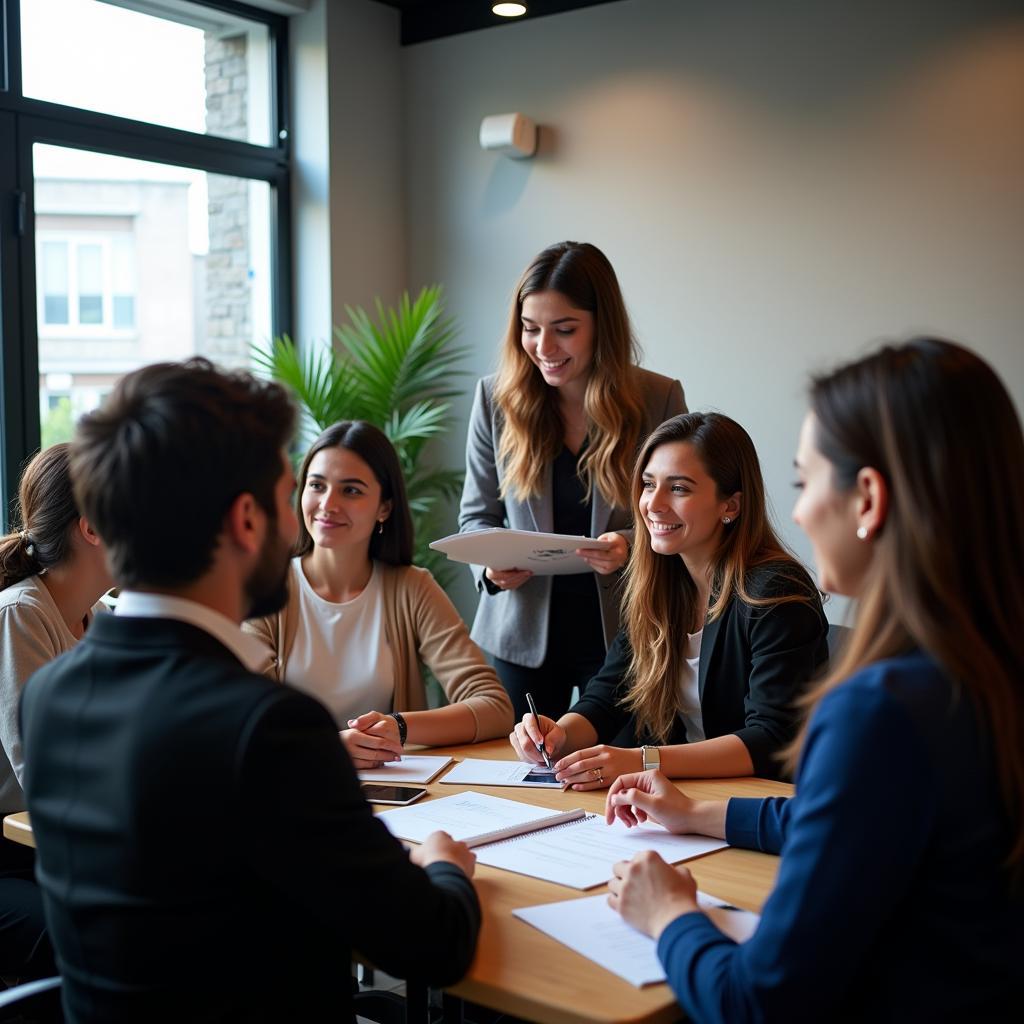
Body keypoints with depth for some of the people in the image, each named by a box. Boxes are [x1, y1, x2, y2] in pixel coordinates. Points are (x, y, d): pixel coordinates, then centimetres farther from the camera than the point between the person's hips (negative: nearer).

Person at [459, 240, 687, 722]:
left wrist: (633, 546, -21)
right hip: (520, 633, 1)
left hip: (623, 632, -1)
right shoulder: (495, 397, -1)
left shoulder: (659, 399, -6)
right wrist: (490, 564, -14)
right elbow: (477, 514, 6)